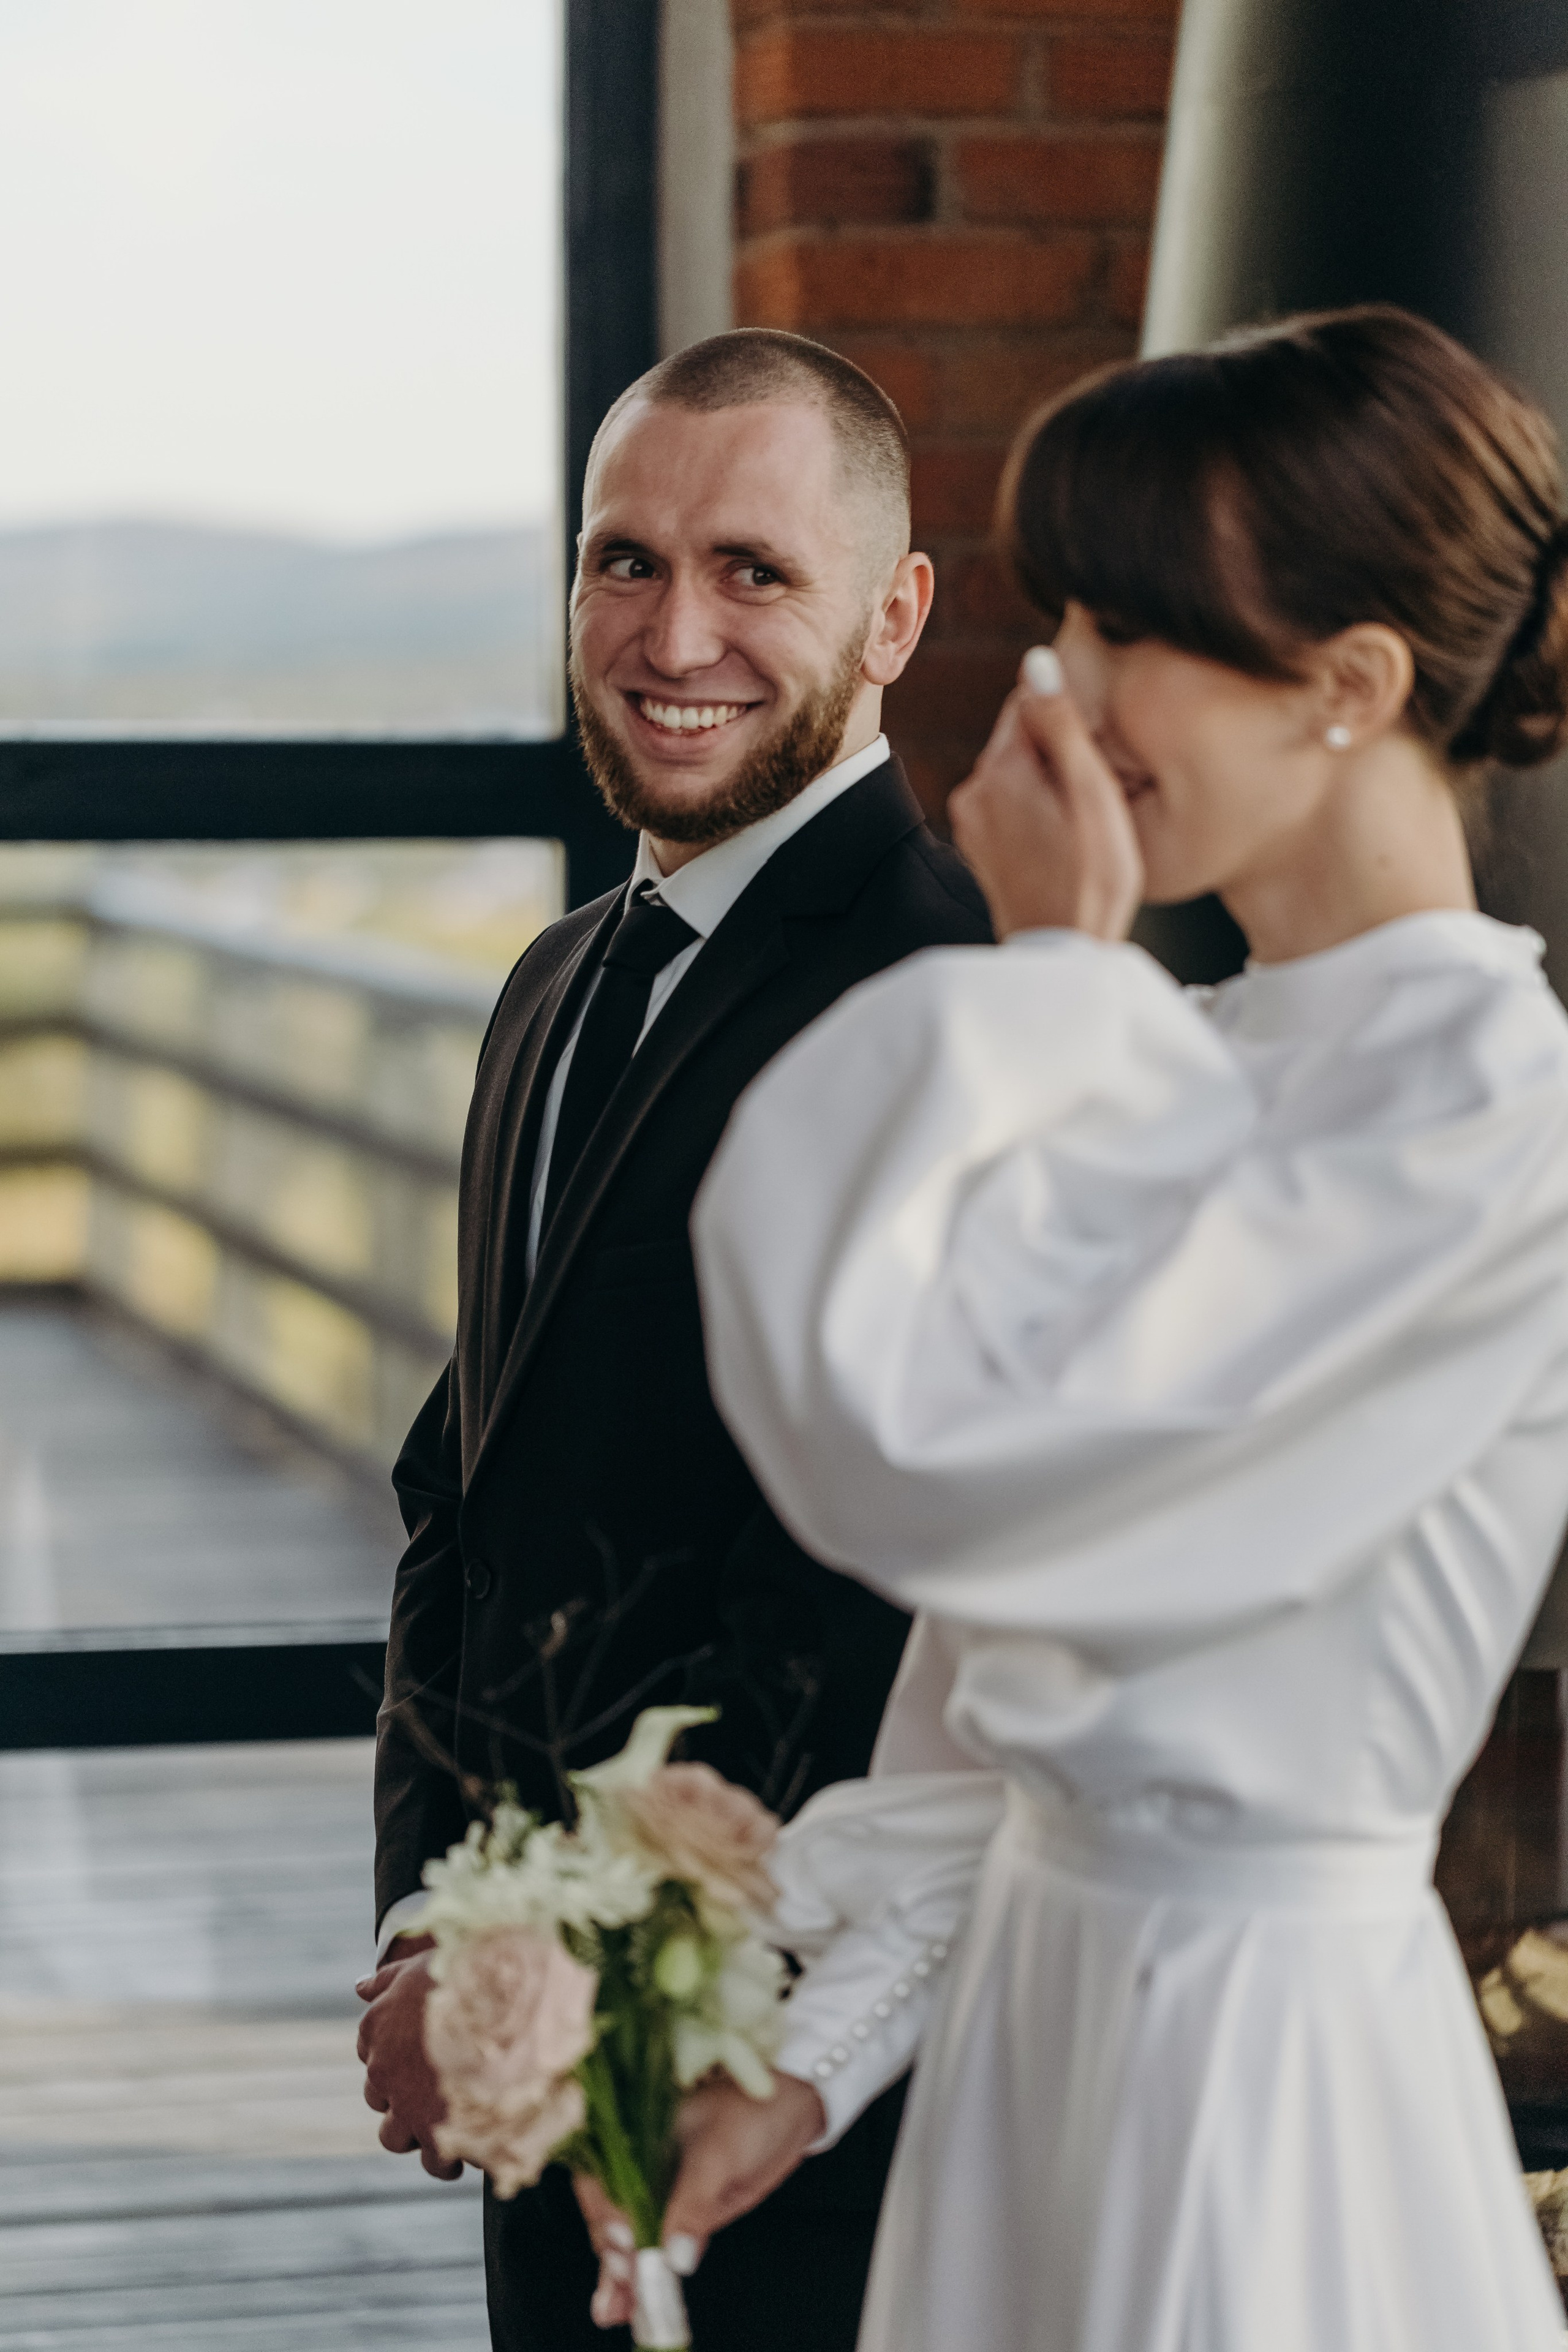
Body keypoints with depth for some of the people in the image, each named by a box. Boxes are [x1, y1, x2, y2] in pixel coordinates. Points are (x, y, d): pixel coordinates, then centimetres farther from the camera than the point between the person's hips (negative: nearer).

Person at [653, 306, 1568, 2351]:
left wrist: (1049, 972, -13)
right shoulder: (1197, 1063, 9)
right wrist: (818, 2041, 10)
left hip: (1253, 2038, -8)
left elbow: (931, 1438, -23)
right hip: (1043, 1976, 8)